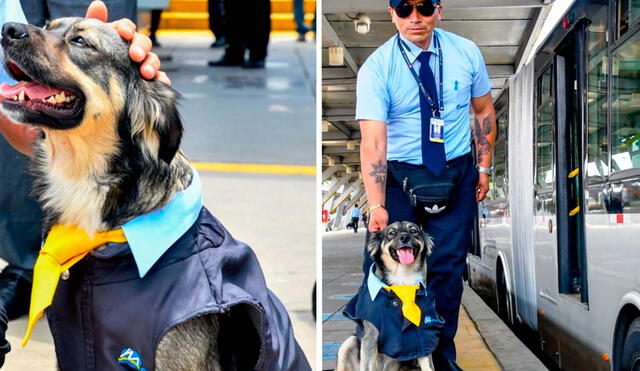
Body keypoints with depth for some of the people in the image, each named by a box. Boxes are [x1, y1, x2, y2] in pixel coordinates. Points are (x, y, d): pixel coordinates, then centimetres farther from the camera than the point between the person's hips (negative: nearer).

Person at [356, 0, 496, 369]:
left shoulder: (466, 53, -5)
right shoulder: (376, 68, -14)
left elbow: (484, 110, 10)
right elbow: (373, 141, -23)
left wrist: (485, 166, 7)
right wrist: (376, 205, -31)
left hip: (457, 173, 2)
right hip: (399, 174, -2)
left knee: (447, 267, 2)